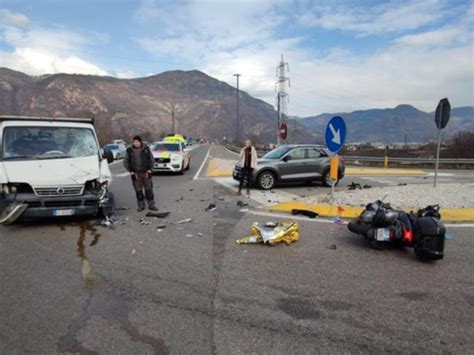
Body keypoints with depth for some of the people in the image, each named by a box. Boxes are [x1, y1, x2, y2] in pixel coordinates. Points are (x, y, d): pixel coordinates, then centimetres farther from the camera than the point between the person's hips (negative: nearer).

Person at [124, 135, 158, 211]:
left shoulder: (146, 149, 1)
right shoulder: (129, 151, 1)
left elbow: (152, 159, 5)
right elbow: (125, 162, 5)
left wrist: (149, 169, -3)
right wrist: (131, 172, -3)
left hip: (146, 173, 0)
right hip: (135, 174, 0)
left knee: (149, 189, 3)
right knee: (138, 191, 5)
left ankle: (151, 205, 12)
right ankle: (141, 206, 17)